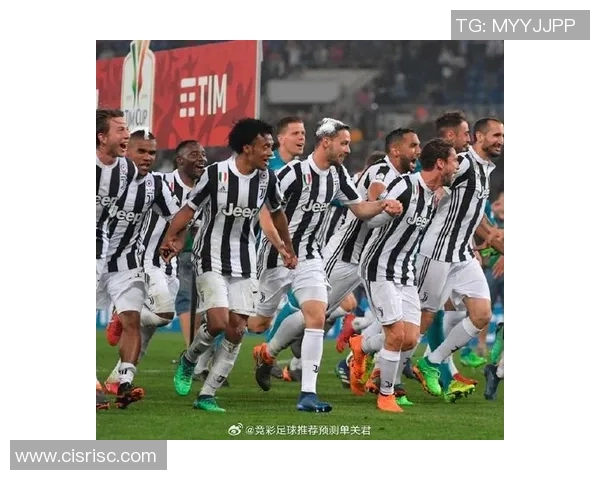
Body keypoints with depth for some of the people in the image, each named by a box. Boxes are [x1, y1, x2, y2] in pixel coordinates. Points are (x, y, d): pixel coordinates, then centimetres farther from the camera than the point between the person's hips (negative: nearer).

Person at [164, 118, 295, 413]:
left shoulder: (266, 178, 0)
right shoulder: (216, 174, -13)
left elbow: (276, 213, 18)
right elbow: (189, 209, -7)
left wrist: (288, 250, 25)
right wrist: (170, 239, -20)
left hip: (244, 264, 5)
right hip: (211, 259, -5)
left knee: (236, 331, -3)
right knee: (218, 323, -19)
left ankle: (207, 395, 4)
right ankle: (189, 360, 13)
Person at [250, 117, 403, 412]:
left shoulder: (338, 174, 3)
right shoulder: (294, 173, -19)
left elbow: (359, 209, 13)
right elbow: (265, 214, -20)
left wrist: (382, 206, -8)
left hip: (309, 257, 5)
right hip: (277, 256, -5)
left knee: (317, 318, -11)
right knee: (260, 323, 6)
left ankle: (308, 394, -13)